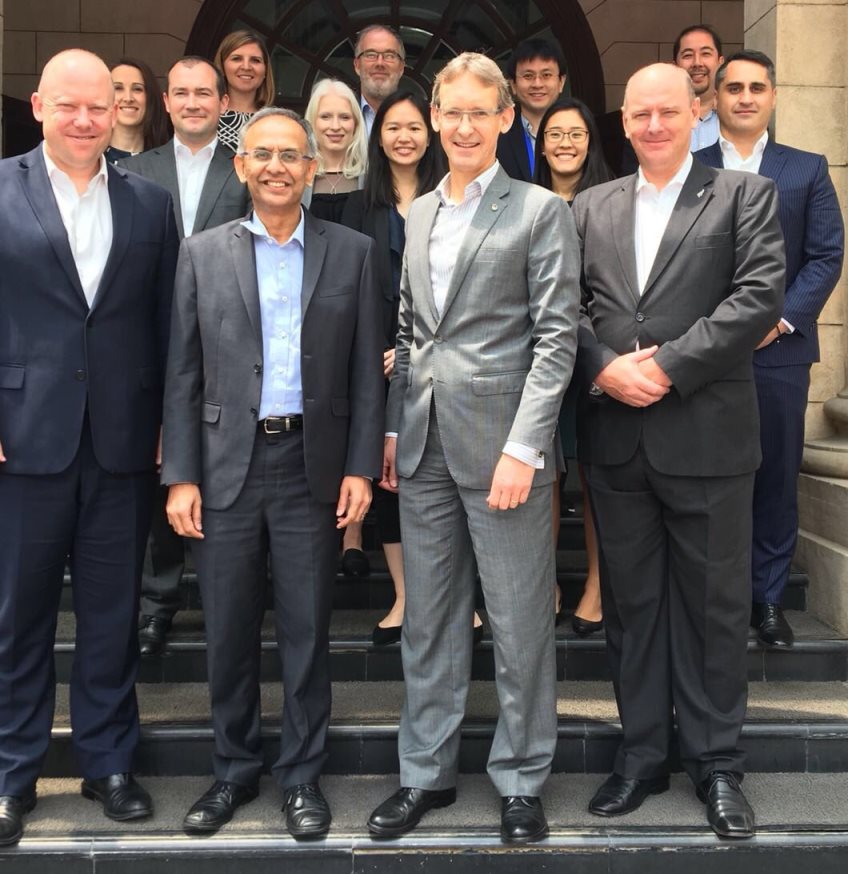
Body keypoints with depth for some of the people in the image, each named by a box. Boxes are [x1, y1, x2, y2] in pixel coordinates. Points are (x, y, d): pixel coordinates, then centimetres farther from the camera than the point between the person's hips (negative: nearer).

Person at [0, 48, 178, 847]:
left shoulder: (150, 204, 7)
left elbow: (166, 323, 7)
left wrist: (168, 423, 2)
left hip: (123, 443, 2)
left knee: (113, 613, 11)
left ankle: (108, 762, 27)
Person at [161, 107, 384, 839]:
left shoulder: (352, 252, 5)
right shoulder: (203, 253, 6)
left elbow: (366, 371, 3)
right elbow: (183, 373, 3)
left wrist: (361, 467, -3)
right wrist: (180, 475, -2)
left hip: (312, 467, 0)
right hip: (226, 466, 1)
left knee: (306, 631, 7)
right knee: (229, 633, 9)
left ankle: (302, 775, 23)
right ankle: (234, 771, 27)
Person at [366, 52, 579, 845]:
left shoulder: (540, 210, -1)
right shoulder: (417, 214, 15)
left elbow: (557, 336, -6)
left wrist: (523, 446, -14)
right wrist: (393, 428, 8)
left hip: (500, 440, -5)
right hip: (423, 444, 5)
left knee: (519, 624, 3)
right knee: (428, 620, 12)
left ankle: (521, 782, 20)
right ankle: (427, 772, 25)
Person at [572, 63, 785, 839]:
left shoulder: (745, 195, 3)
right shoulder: (591, 207, 13)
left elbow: (760, 295, -10)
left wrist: (669, 367, -16)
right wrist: (605, 367, -12)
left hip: (706, 434, -3)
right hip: (616, 436, 4)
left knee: (715, 604, 6)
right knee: (630, 601, 11)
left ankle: (717, 762, 21)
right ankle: (642, 754, 25)